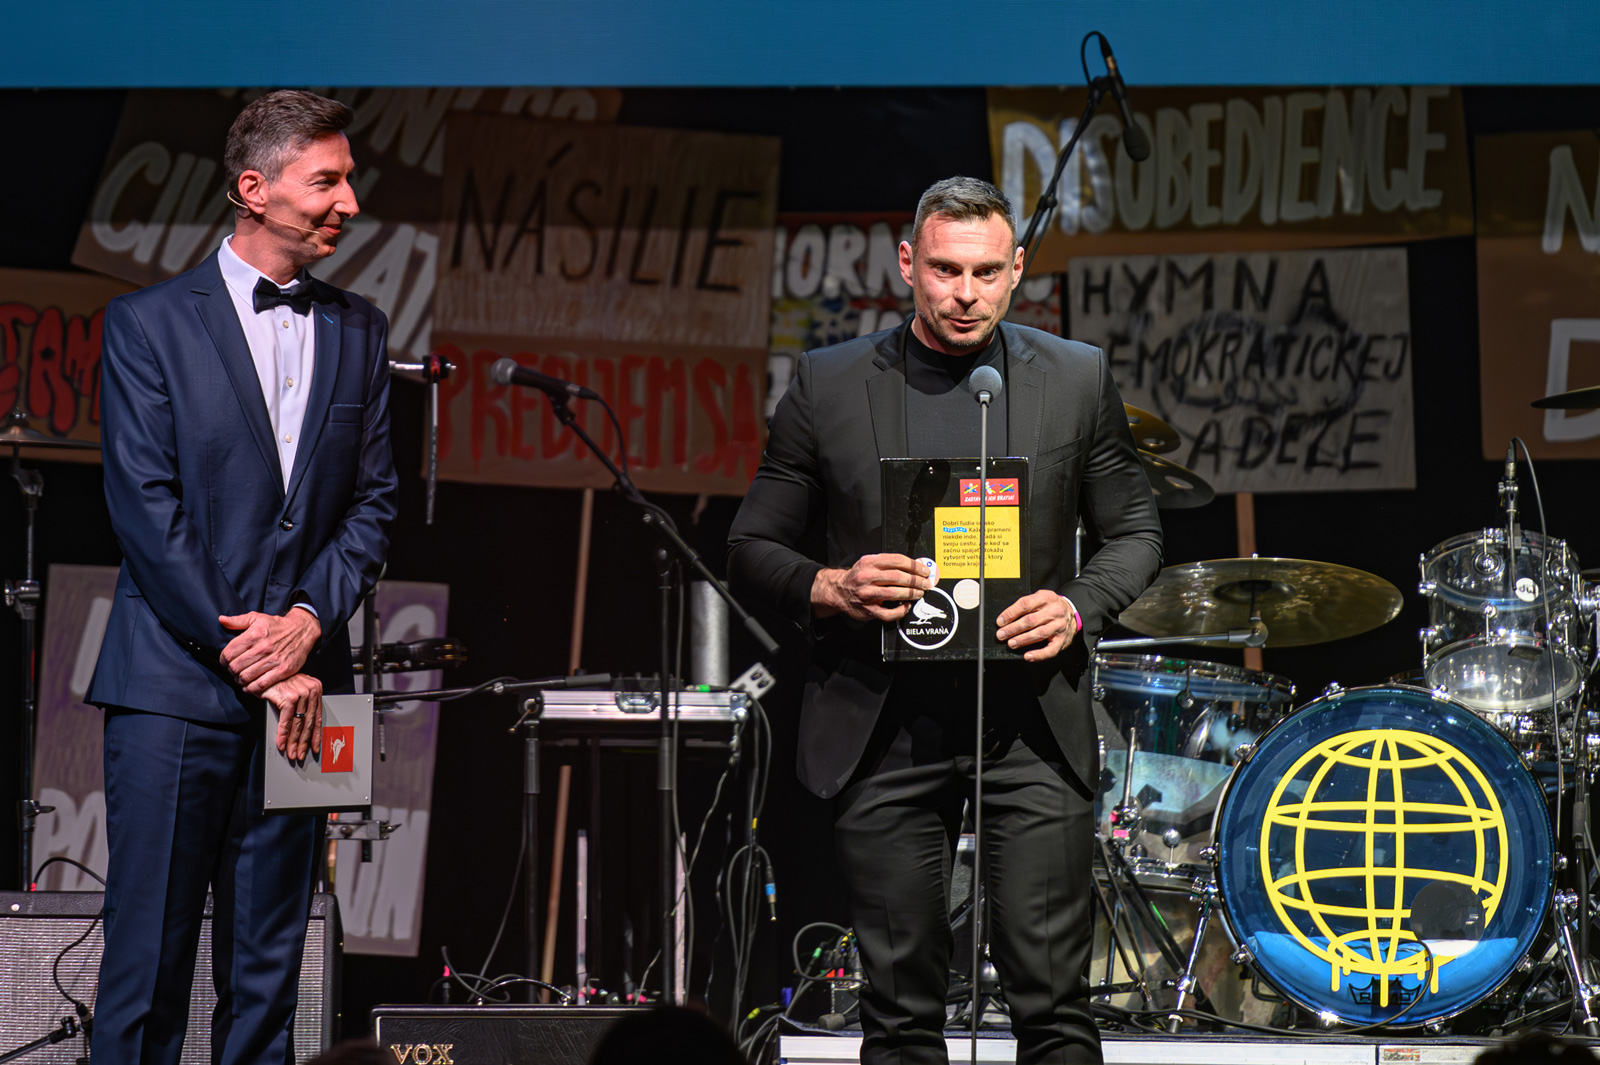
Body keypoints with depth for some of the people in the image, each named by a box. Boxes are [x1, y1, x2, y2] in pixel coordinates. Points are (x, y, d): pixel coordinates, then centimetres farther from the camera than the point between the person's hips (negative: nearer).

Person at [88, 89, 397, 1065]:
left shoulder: (358, 333, 13)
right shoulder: (149, 323, 0)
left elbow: (374, 502, 11)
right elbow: (145, 507, -7)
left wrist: (309, 621, -6)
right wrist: (246, 656, -11)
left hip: (295, 684, 4)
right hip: (174, 683, -4)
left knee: (269, 966, 6)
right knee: (148, 956, -4)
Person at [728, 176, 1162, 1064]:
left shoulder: (1077, 379, 6)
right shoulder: (826, 385, 4)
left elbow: (1135, 533, 12)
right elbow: (752, 548, 7)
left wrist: (1080, 608, -7)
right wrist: (827, 587, -13)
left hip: (1031, 721, 0)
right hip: (884, 729, 0)